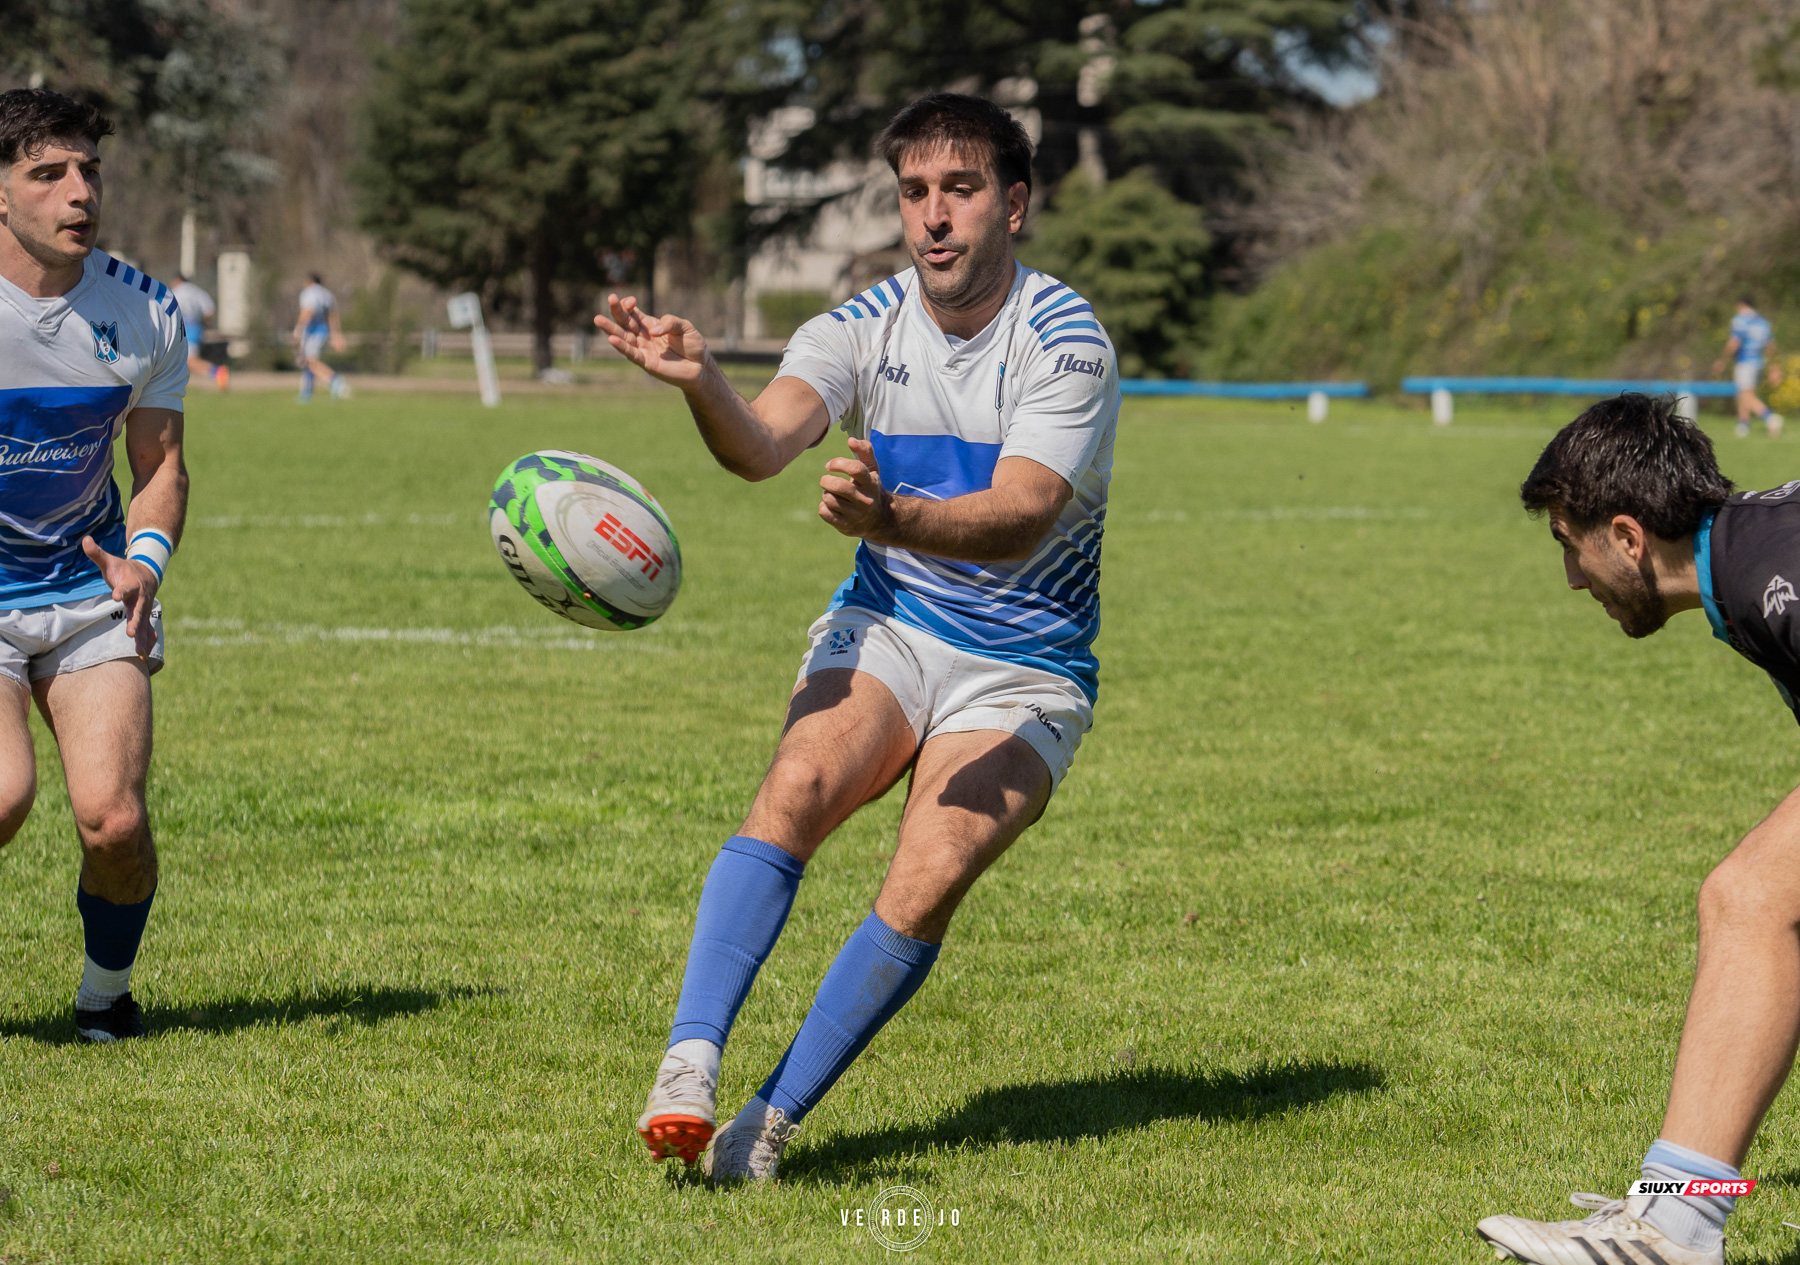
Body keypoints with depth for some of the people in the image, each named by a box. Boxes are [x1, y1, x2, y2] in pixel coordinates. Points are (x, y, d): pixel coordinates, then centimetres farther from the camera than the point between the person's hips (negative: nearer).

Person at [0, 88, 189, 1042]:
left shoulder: (145, 313, -3)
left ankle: (106, 991, 17)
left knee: (113, 819, -12)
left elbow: (159, 463, 9)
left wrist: (146, 556, -10)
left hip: (90, 590, 3)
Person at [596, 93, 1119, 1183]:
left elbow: (1018, 522, -29)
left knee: (929, 885, -24)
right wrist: (699, 380, -46)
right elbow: (763, 445, -23)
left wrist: (892, 518, -49)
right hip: (887, 632, 3)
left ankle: (774, 1118, -12)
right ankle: (689, 1066, -32)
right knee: (797, 789, -27)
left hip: (1024, 673, -2)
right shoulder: (864, 328, -4)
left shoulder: (1067, 341, -15)